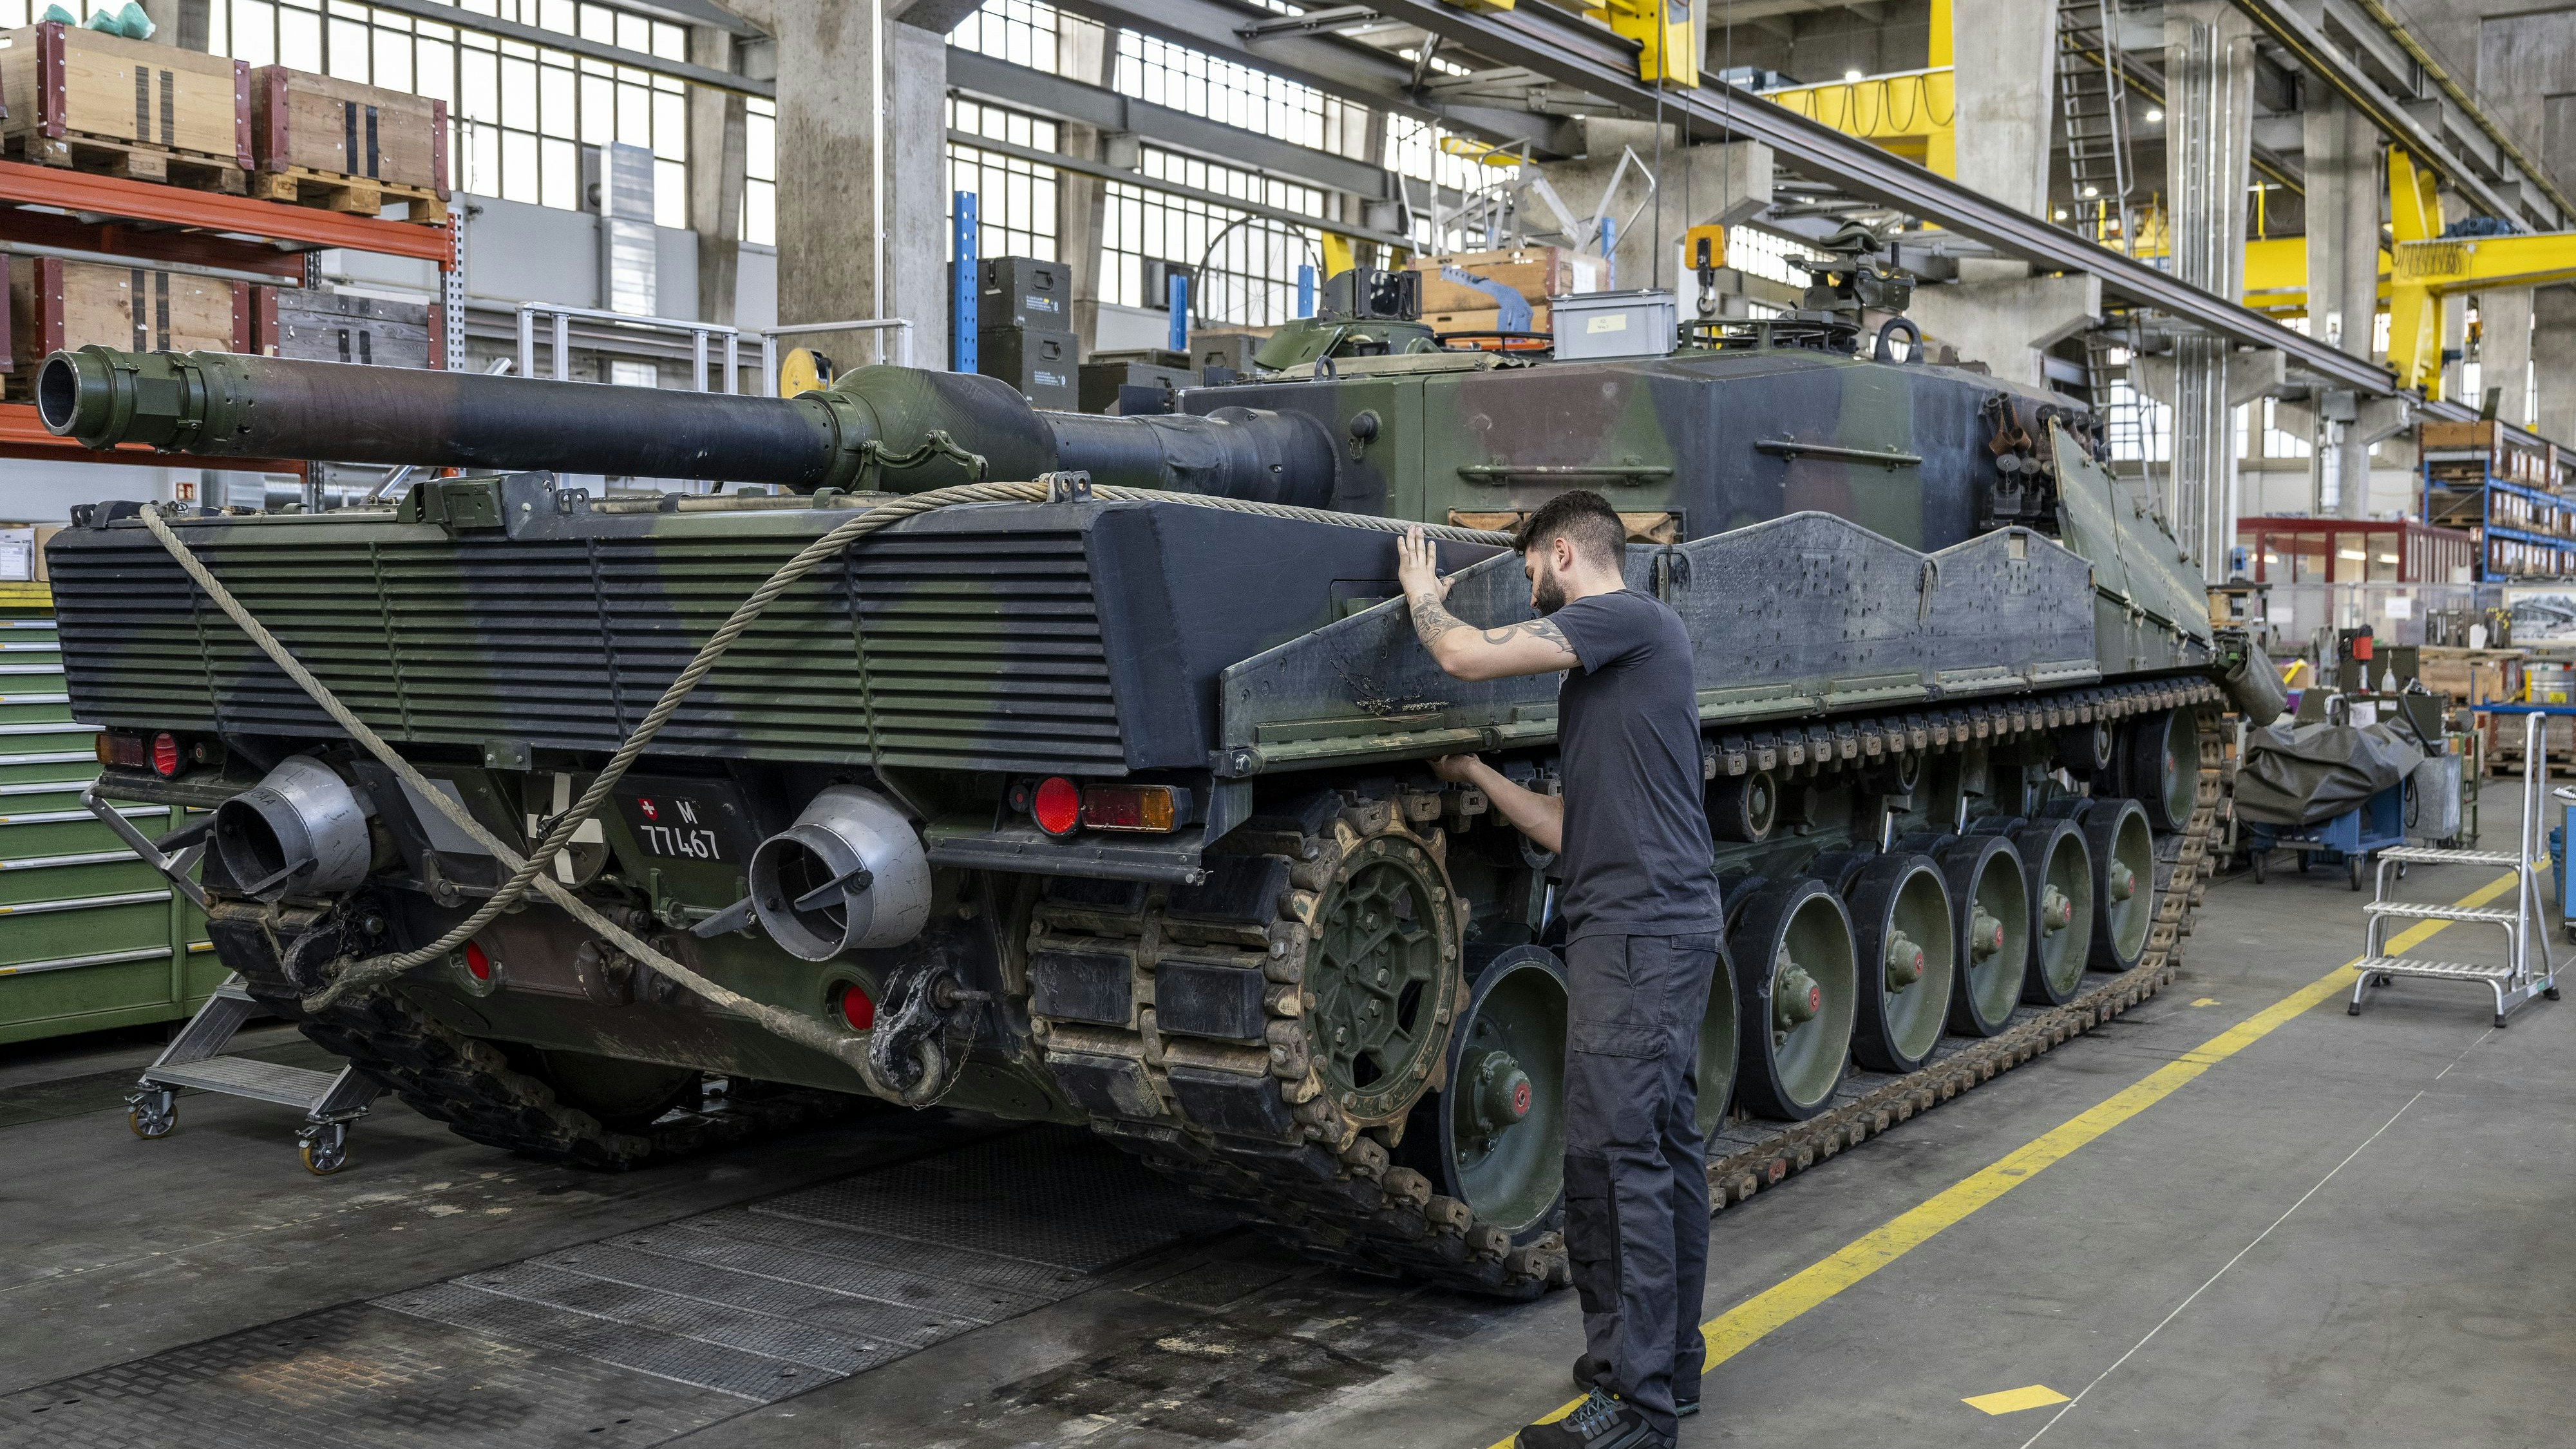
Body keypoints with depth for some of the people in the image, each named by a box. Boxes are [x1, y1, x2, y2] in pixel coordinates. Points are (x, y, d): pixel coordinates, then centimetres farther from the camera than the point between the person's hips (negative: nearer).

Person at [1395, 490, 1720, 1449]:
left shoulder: (1632, 618, -8)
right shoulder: (1600, 671, 21)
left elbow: (1468, 657, -16)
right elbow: (1569, 830, 22)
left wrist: (1423, 600, 4)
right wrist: (1476, 774, 23)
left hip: (1641, 929, -11)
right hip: (1662, 928, 11)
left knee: (1613, 1153, -9)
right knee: (1666, 1144, 14)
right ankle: (1669, 1366, 24)